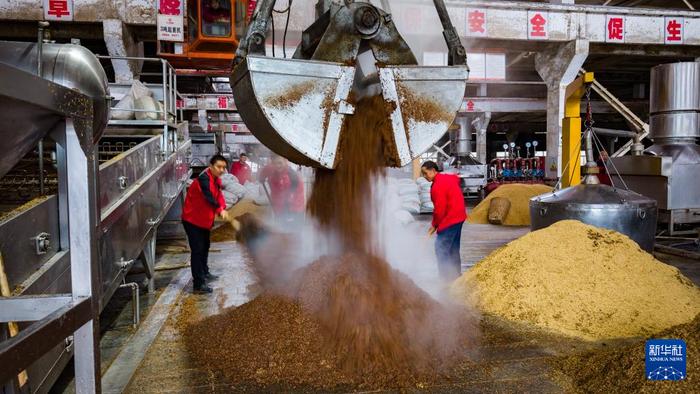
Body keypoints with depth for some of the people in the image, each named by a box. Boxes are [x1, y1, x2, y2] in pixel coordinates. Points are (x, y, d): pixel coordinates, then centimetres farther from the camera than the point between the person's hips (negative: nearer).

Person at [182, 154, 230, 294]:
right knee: (197, 250, -11)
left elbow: (219, 195, -3)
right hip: (192, 219, -10)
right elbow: (208, 197, -37)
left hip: (204, 219, 10)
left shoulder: (216, 179, 5)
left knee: (205, 247, 23)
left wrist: (223, 208, -20)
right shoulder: (204, 178, -25)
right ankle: (198, 284, -9)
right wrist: (220, 209, -45)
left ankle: (204, 273, 42)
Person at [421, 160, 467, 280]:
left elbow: (439, 208, -19)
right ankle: (456, 275, 25)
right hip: (459, 217, 10)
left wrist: (434, 225, -8)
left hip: (449, 220, -10)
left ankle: (446, 278, -6)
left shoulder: (437, 186, -19)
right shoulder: (448, 177, 9)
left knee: (441, 249, -7)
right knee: (454, 249, 17)